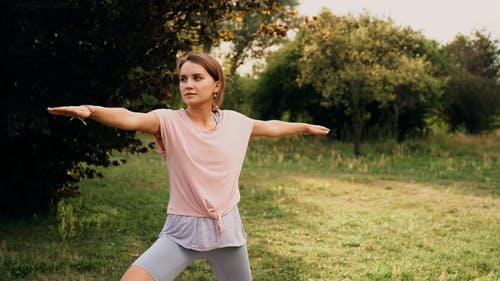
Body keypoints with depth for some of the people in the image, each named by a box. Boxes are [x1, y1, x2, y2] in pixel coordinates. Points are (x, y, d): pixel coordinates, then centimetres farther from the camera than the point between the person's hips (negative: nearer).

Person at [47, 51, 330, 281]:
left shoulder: (234, 122, 0)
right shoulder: (169, 121, -12)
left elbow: (271, 127, 20)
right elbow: (129, 119, -32)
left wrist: (305, 127, 34)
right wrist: (90, 110, -51)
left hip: (227, 228, 3)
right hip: (183, 231, -3)